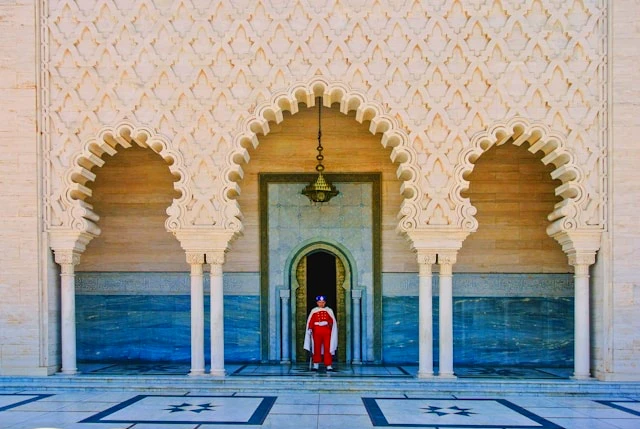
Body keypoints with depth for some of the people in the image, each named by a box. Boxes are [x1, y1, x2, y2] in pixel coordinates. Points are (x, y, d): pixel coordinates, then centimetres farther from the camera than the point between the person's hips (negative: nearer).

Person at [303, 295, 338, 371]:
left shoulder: (329, 311, 7)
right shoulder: (314, 311, 5)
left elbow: (332, 320, 0)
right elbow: (310, 321, 1)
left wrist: (329, 323, -20)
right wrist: (310, 329, -11)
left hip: (327, 332, 0)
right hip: (317, 332, 0)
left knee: (328, 348, -4)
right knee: (317, 348, 4)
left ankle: (329, 365, -2)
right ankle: (316, 364, 14)